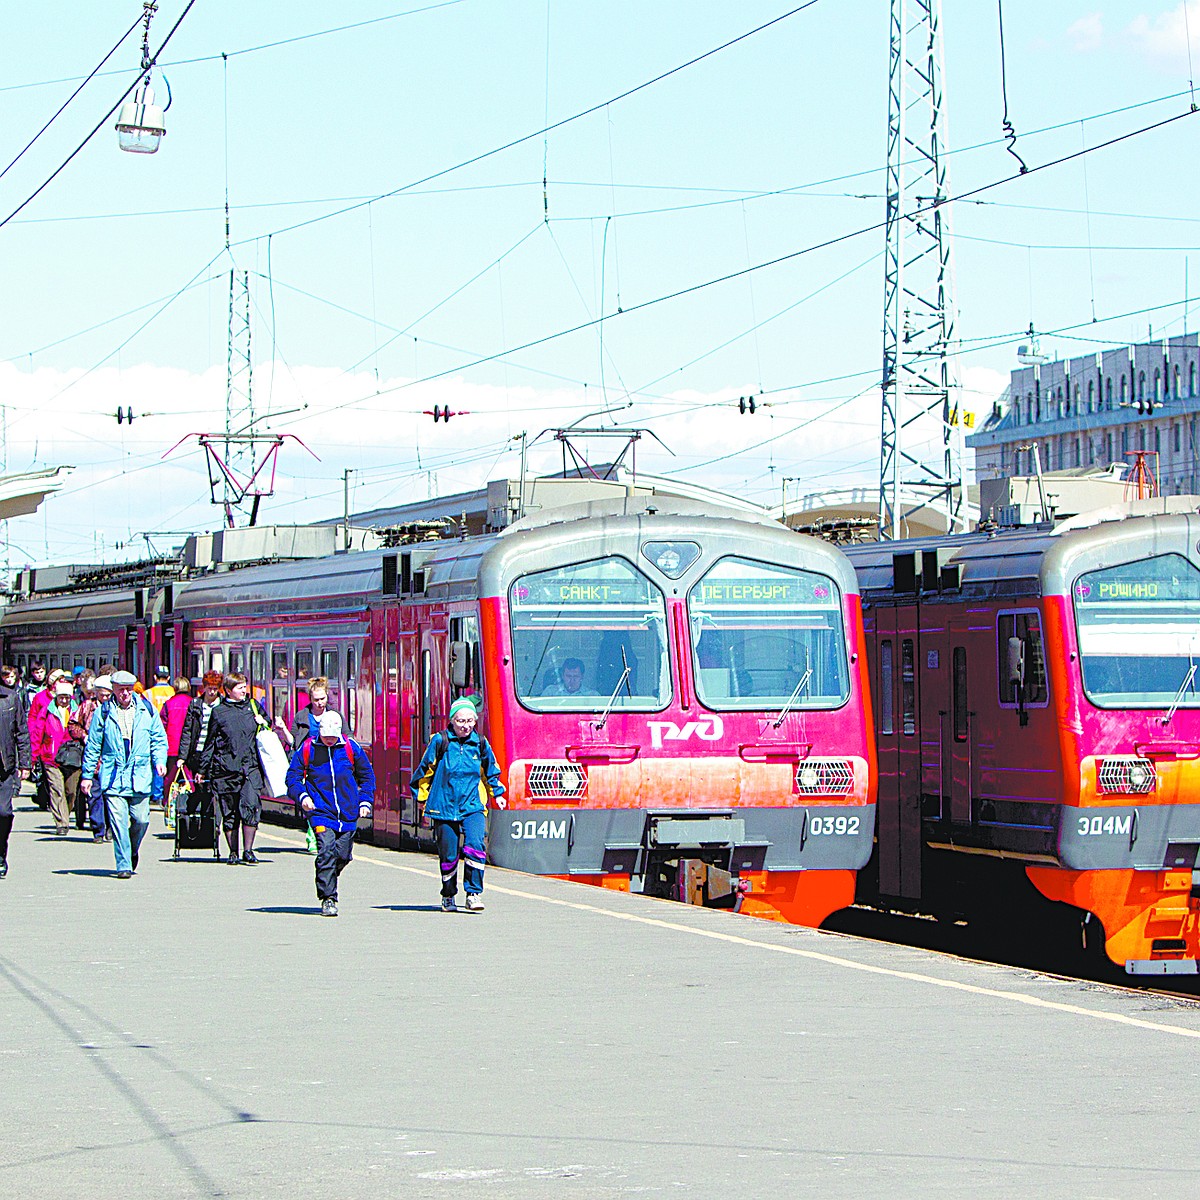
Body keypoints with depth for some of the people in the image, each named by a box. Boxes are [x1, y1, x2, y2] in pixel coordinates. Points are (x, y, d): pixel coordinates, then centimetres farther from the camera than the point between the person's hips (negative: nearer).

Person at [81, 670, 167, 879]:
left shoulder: (146, 711, 7)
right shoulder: (103, 713, 3)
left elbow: (159, 739, 15)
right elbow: (93, 746, 8)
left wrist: (159, 760, -3)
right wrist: (87, 775, 7)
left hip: (140, 776, 1)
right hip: (114, 777, -1)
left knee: (141, 819, 1)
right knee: (118, 821, -9)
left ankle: (132, 851, 30)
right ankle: (123, 864, -4)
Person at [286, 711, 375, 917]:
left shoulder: (351, 748, 3)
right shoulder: (307, 749, -2)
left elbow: (367, 776, 16)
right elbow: (293, 776, 5)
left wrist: (365, 801, 6)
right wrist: (301, 796, -12)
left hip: (347, 813, 3)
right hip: (320, 812, -3)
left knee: (342, 855, 6)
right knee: (326, 851, -18)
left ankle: (327, 883, 35)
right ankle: (328, 899, -14)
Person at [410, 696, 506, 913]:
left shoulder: (480, 743, 6)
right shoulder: (440, 741, -3)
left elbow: (491, 771, 24)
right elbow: (425, 770, 9)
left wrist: (497, 793, 28)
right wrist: (421, 797, 15)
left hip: (472, 807, 1)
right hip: (444, 806, -1)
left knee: (474, 845, -20)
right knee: (448, 854, 5)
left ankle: (474, 893, -14)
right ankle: (448, 896, 24)